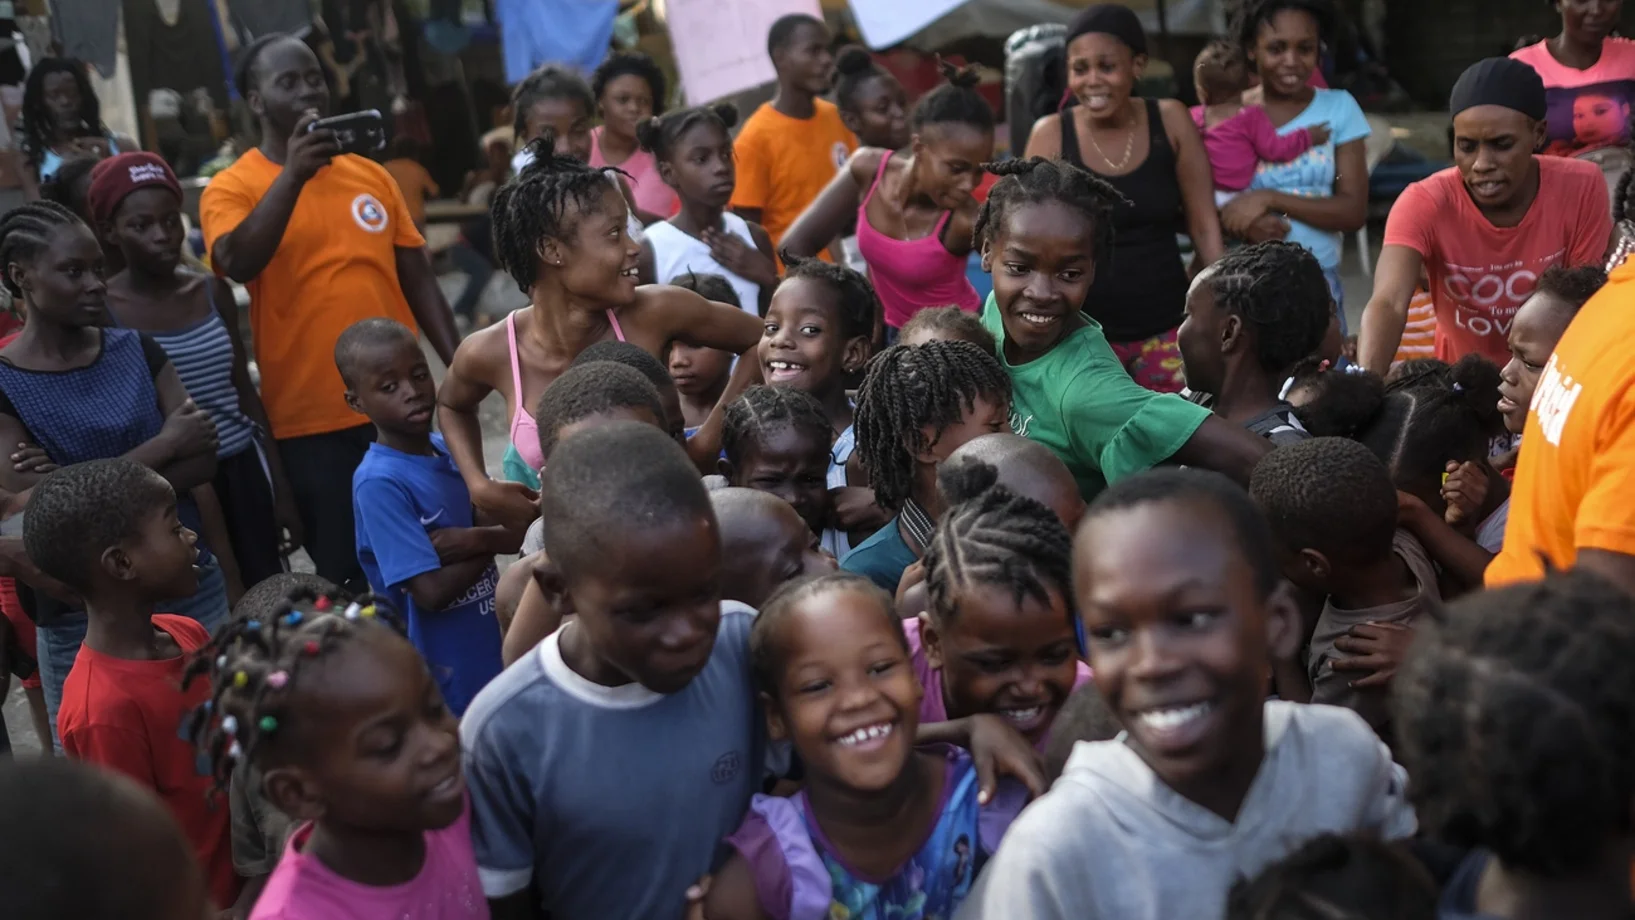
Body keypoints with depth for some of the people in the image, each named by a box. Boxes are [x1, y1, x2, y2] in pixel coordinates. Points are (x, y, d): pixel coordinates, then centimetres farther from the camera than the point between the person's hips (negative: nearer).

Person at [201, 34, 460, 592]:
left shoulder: (370, 175, 9)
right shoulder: (232, 188, -3)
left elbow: (417, 280, 11)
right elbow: (238, 264, -23)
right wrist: (293, 174, -26)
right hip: (313, 419, -4)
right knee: (348, 577, 4)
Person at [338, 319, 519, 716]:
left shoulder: (451, 450, 0)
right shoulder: (379, 483, -21)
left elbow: (520, 532, -1)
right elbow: (432, 592, -24)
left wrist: (474, 539, -20)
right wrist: (493, 543, -11)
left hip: (491, 657, 7)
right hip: (439, 679, -7)